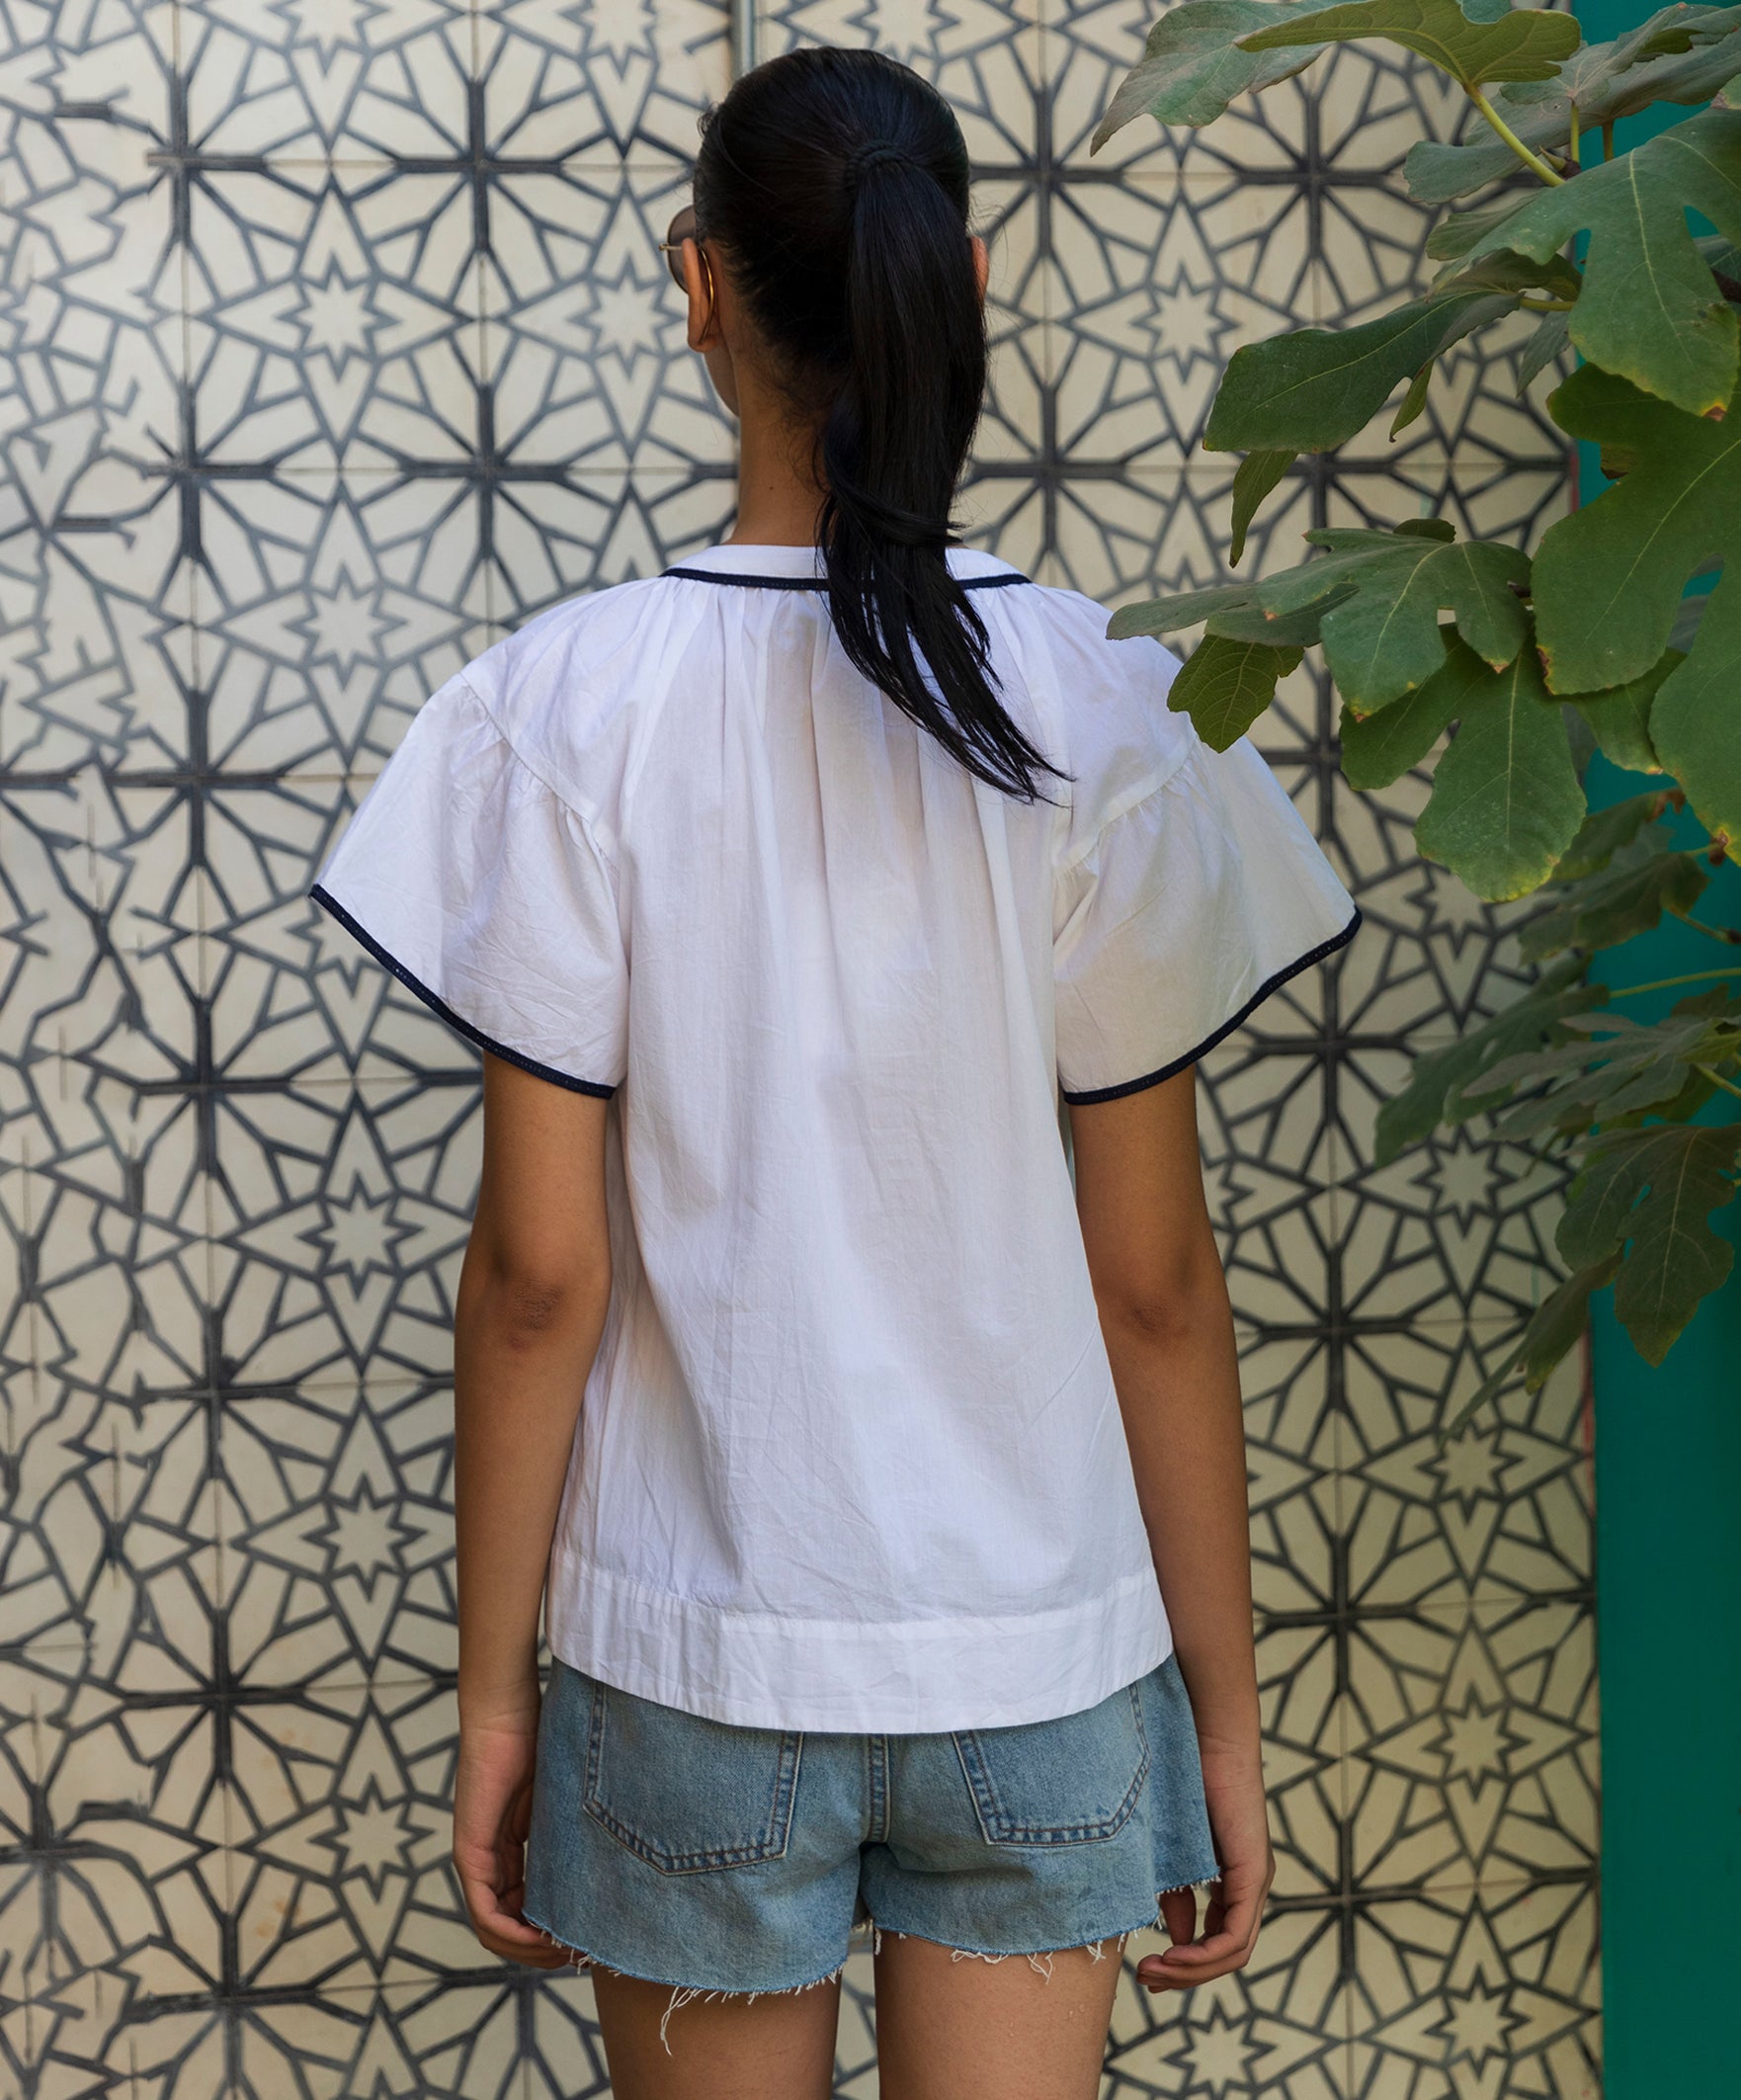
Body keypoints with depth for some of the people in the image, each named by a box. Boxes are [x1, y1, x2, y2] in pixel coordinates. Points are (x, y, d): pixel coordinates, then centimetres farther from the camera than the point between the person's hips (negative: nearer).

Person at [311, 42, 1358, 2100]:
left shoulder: (579, 698, -11)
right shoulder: (1094, 710, -8)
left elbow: (539, 1269, -10)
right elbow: (1154, 1274, -5)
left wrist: (493, 1688, 2)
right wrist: (1223, 1703, 5)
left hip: (696, 1653, -1)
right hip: (1039, 1642, 1)